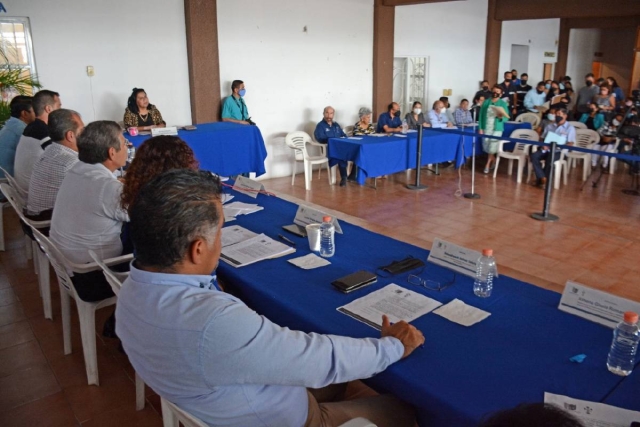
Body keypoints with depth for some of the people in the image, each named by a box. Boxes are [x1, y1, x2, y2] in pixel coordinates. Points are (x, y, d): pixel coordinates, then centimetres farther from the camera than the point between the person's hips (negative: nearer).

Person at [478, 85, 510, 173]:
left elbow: (506, 118, -4)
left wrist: (501, 117, -27)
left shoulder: (503, 104, -2)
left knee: (492, 148, -5)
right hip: (486, 128, 3)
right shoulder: (486, 102, 4)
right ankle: (494, 161, 29)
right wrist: (480, 128, -3)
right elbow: (481, 115, 3)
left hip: (497, 129, -3)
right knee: (486, 147, 7)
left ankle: (488, 164, 10)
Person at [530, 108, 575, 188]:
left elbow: (570, 144, -2)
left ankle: (541, 179, -17)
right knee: (533, 156, -27)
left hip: (559, 152, -4)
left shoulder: (570, 128, 7)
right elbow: (543, 138, 20)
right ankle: (543, 178, -30)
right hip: (546, 149, 5)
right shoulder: (549, 126, 22)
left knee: (550, 159, -37)